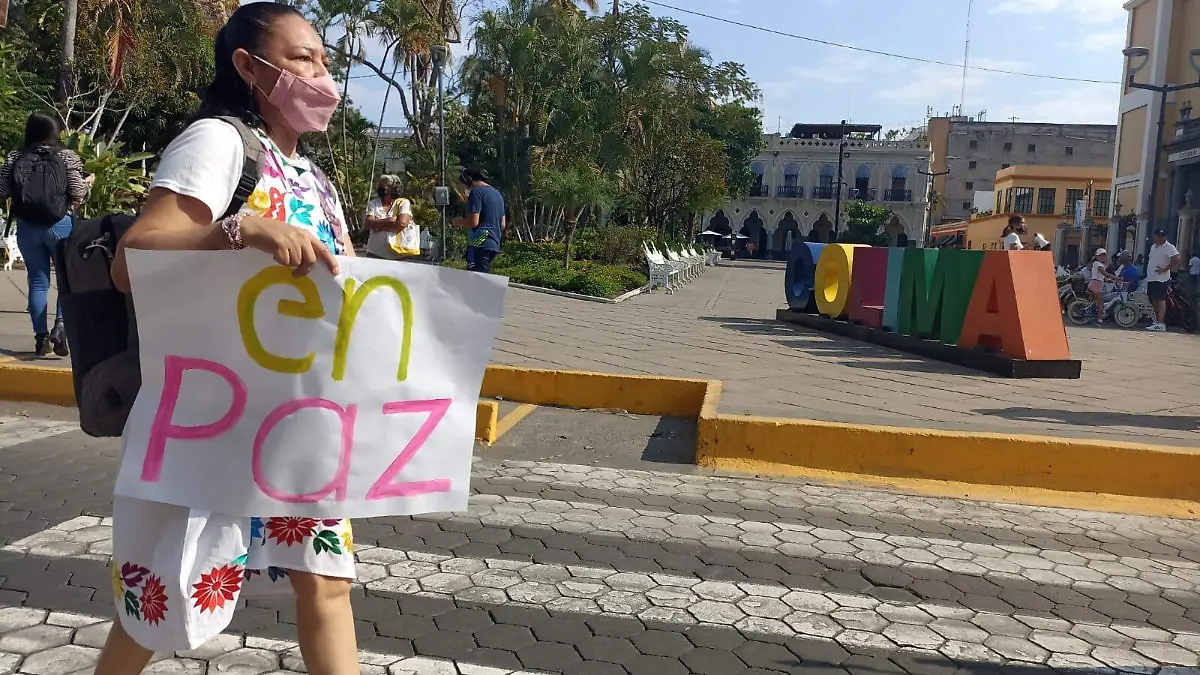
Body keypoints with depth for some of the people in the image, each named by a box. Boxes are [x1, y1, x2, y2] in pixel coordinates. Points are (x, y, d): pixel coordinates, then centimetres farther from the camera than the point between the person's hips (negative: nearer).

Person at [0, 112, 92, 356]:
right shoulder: (66, 156, -2)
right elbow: (79, 194, -5)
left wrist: (20, 189, 20)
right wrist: (89, 182, 14)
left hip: (26, 227, 3)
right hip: (61, 225, -3)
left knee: (38, 281, 9)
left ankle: (40, 336, 8)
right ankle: (60, 325, -12)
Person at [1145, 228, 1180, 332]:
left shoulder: (1169, 247, -9)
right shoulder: (1153, 247, 19)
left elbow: (1176, 260, -19)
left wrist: (1164, 269, -18)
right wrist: (1147, 273, 18)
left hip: (1161, 279, -9)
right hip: (1151, 278, 9)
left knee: (1160, 300, -13)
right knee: (1153, 300, 12)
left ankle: (1160, 323, -16)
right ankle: (1156, 322, 20)